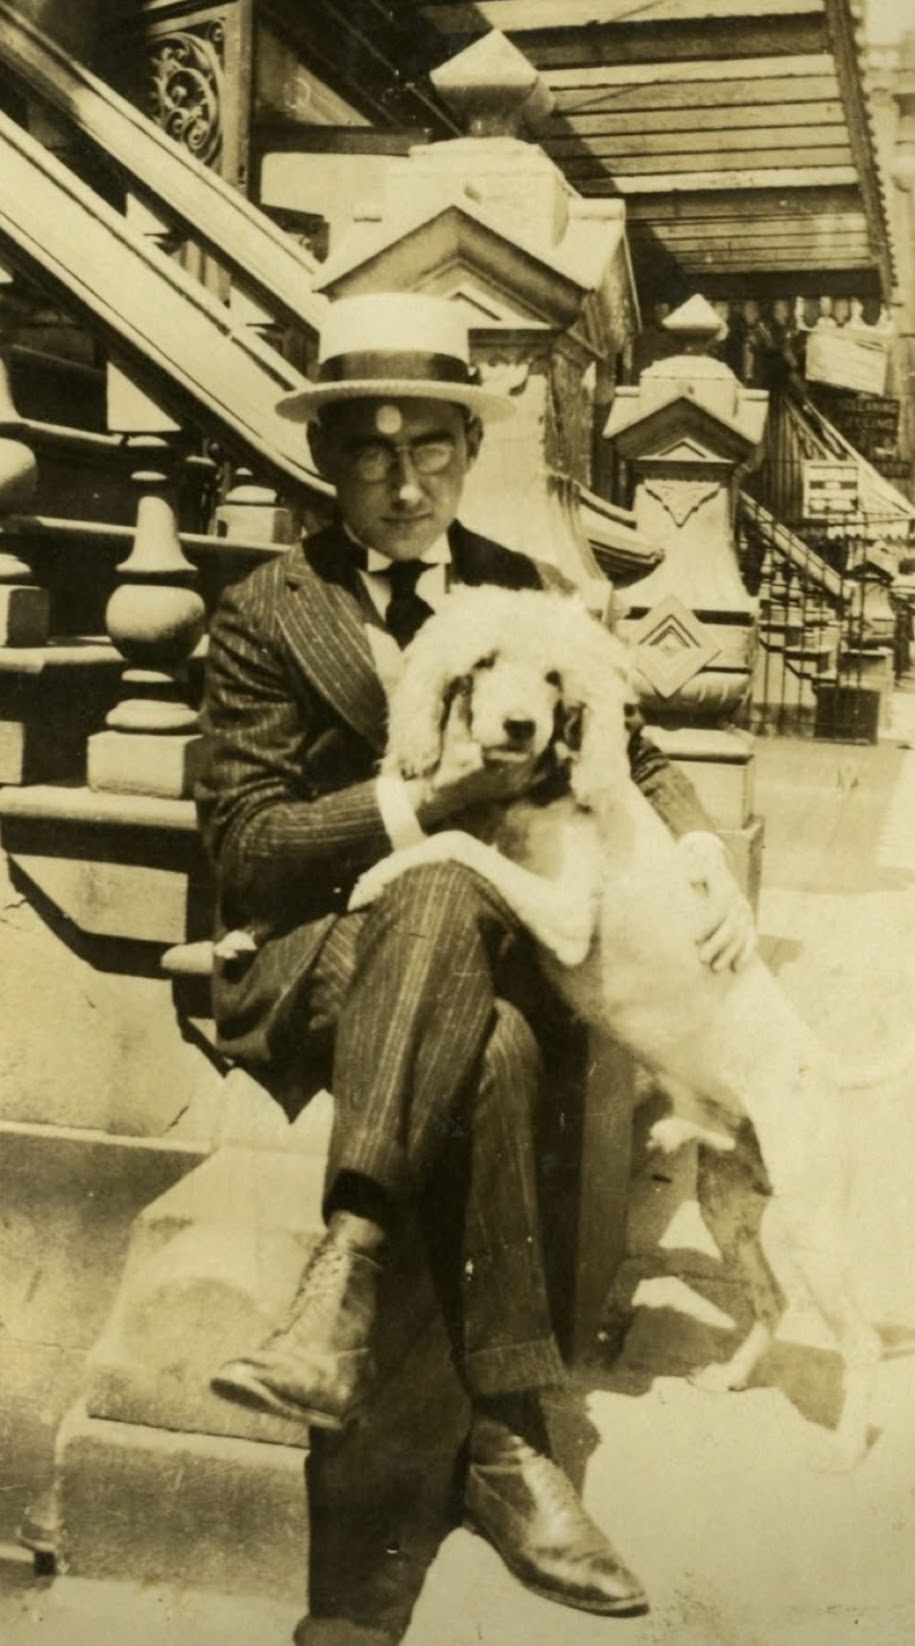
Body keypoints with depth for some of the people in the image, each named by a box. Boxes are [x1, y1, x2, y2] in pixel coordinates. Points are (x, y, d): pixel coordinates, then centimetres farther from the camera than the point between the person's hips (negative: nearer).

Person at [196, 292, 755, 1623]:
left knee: (487, 1036, -37)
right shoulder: (266, 614, 2)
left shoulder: (523, 592, 14)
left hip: (482, 946, 3)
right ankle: (510, 1448, -34)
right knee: (491, 1048, -37)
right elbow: (245, 847, -5)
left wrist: (708, 856, -3)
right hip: (304, 964, -2)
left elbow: (624, 756, 19)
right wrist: (430, 799, -18)